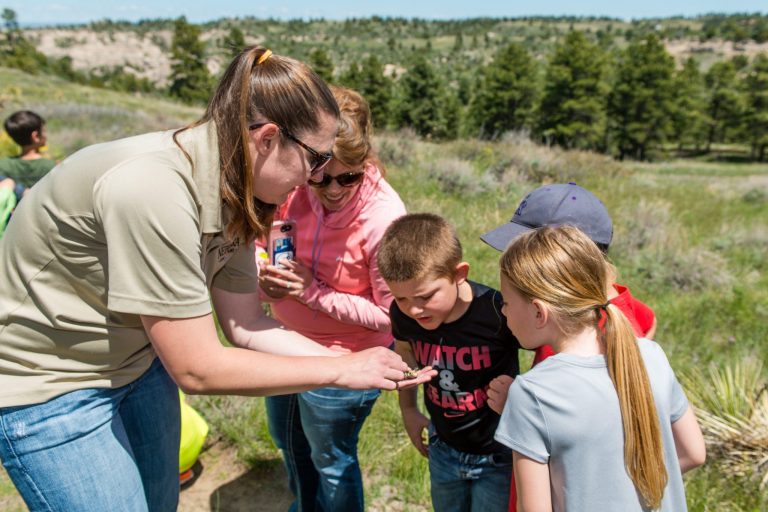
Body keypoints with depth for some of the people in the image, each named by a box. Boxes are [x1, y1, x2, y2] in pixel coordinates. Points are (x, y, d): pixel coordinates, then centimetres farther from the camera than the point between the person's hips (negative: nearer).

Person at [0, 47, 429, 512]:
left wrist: (360, 365, -8)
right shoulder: (153, 189, -34)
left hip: (137, 362, 7)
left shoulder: (233, 193, -9)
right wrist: (340, 370, -21)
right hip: (50, 382, -7)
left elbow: (246, 327, -3)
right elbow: (197, 369, -29)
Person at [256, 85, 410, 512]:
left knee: (330, 461, 19)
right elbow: (262, 236, 3)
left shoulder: (383, 219, -30)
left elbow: (388, 315, -23)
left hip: (341, 363, -7)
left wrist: (313, 292, -28)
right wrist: (263, 271, -19)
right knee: (288, 439, 31)